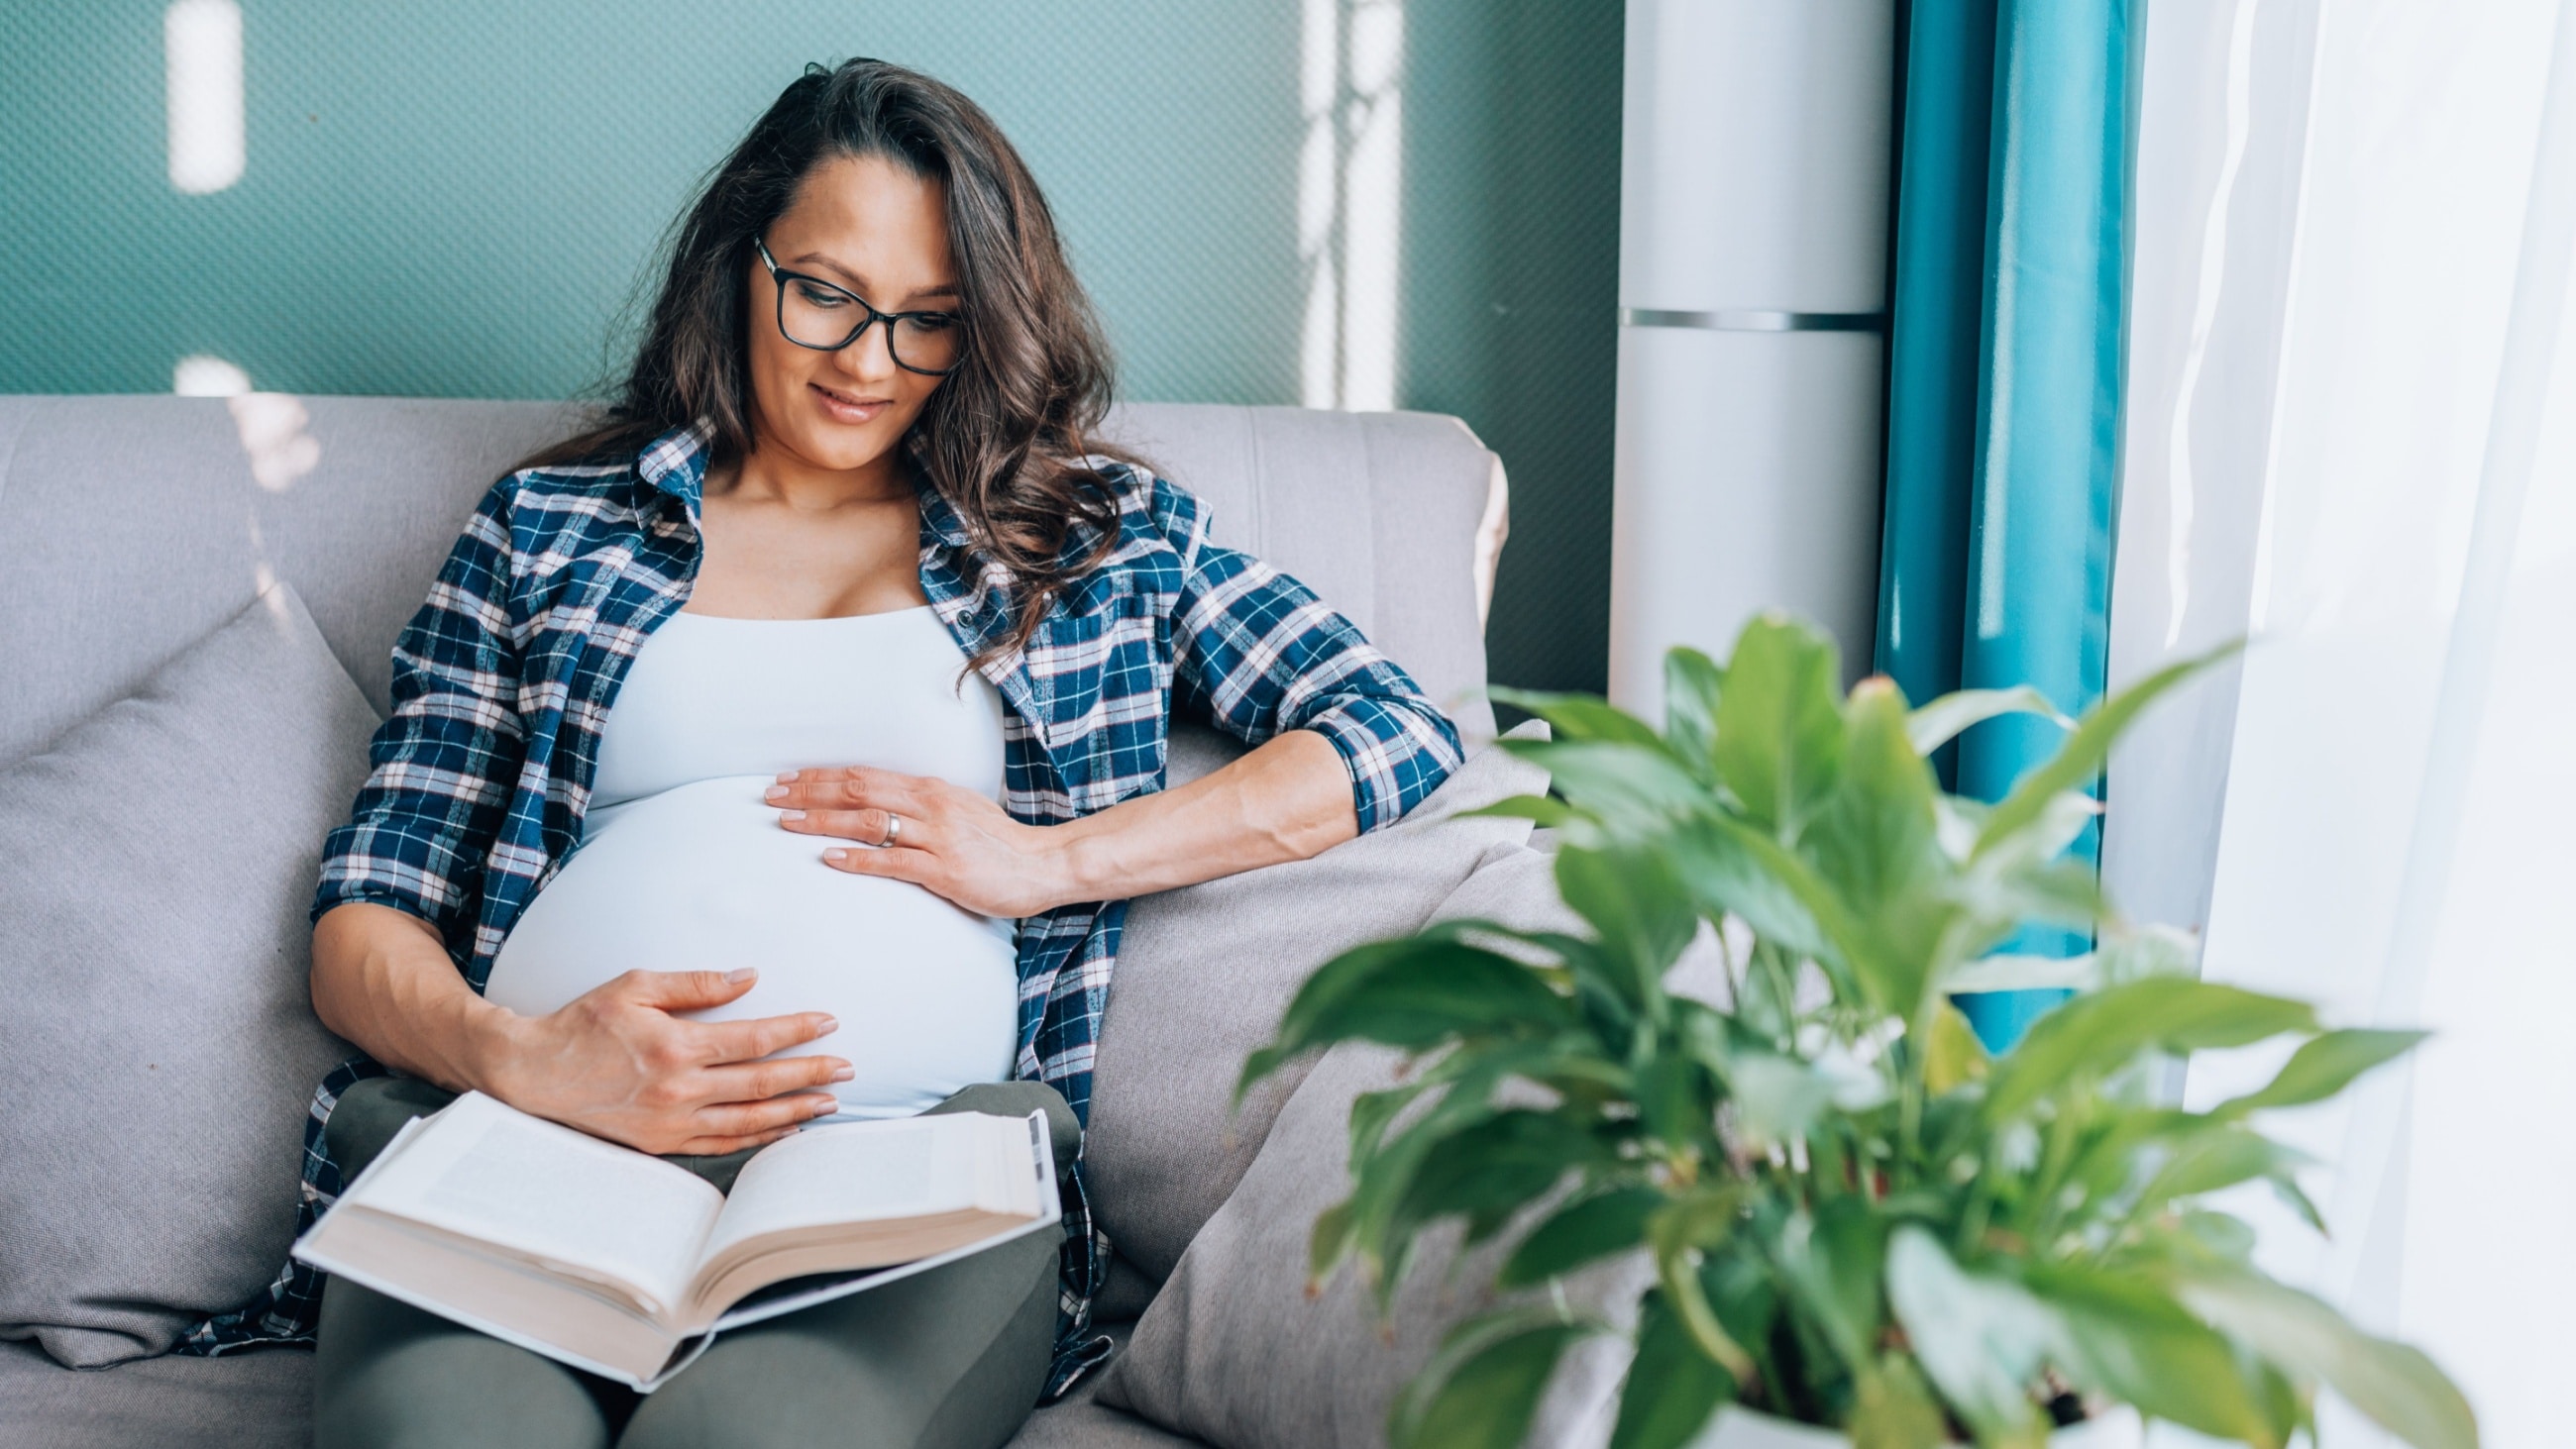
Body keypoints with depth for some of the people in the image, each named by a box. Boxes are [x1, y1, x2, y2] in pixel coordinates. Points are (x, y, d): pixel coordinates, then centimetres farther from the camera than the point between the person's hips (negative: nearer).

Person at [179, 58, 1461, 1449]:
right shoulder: (546, 525, 20)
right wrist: (517, 1058, -10)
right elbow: (365, 917, 14)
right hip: (538, 1125, 1)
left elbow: (1397, 731, 11)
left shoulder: (1098, 527, 20)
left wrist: (1044, 859, 0)